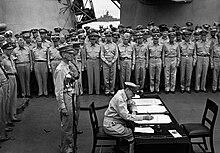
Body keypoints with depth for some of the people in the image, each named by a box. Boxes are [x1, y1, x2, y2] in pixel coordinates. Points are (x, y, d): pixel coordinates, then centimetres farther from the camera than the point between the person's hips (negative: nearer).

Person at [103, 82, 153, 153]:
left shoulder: (125, 96, 4)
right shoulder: (119, 98, -24)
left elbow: (132, 104, 21)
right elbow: (126, 116, -28)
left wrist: (134, 111, -2)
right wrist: (144, 117, -28)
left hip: (117, 122, 9)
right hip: (111, 125, -9)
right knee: (131, 134, -19)